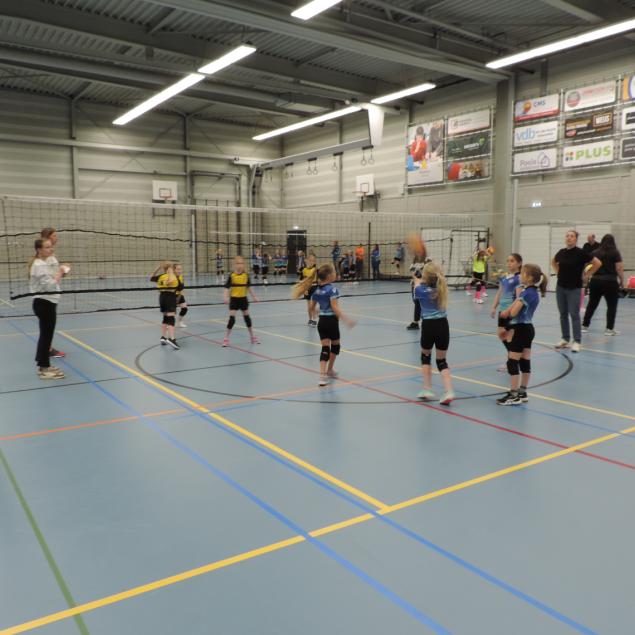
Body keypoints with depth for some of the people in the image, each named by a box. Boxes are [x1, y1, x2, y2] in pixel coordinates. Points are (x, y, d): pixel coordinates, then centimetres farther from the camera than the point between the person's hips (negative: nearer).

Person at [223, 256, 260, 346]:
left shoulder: (246, 275, -2)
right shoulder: (231, 275, -12)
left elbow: (248, 287, 10)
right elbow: (226, 287, -14)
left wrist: (253, 296, 13)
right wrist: (225, 297, -28)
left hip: (243, 299, 3)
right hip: (234, 299, -3)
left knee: (247, 317, 12)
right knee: (232, 318, -8)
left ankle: (252, 336, 24)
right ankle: (226, 338, 2)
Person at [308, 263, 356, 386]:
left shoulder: (317, 291, 6)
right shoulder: (332, 289, -14)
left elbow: (312, 308, 14)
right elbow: (335, 307, -23)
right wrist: (345, 320, -26)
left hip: (321, 321, 5)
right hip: (331, 321, -5)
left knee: (325, 348, 2)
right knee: (335, 346, 17)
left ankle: (322, 374, -13)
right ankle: (329, 371, 28)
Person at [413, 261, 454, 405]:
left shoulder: (422, 290, -8)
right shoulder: (441, 287, 0)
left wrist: (416, 280, 39)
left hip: (429, 326, -3)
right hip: (443, 325, 3)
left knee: (425, 356, 21)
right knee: (441, 360, 12)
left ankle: (427, 390, 19)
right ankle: (448, 392, -4)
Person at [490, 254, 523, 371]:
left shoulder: (519, 278, -13)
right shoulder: (504, 277, 10)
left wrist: (508, 310, -23)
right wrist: (494, 307, 9)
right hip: (502, 309, 7)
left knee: (510, 336, 0)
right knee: (501, 334, 11)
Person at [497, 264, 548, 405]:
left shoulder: (527, 293, -19)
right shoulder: (533, 292, 10)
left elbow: (513, 312, -21)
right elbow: (515, 311, 12)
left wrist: (518, 297, -6)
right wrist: (507, 312, -4)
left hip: (521, 330, -10)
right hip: (527, 328, 10)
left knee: (512, 362, -5)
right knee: (525, 362, 13)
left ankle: (514, 396, -2)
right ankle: (522, 393, 20)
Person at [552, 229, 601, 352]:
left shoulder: (580, 253, -11)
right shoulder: (561, 252, 3)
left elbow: (598, 263, -10)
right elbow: (553, 262, 25)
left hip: (574, 288, -5)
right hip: (560, 287, 5)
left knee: (574, 314, -5)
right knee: (563, 314, 10)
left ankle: (577, 341, 0)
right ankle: (565, 339, 19)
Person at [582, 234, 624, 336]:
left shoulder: (595, 253, 6)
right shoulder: (615, 253, -3)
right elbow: (619, 269, -8)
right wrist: (622, 281, 1)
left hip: (595, 281, 4)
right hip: (610, 282, -4)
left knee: (592, 304, 14)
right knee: (611, 306, 6)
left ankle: (585, 325, 19)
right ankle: (609, 329, 5)